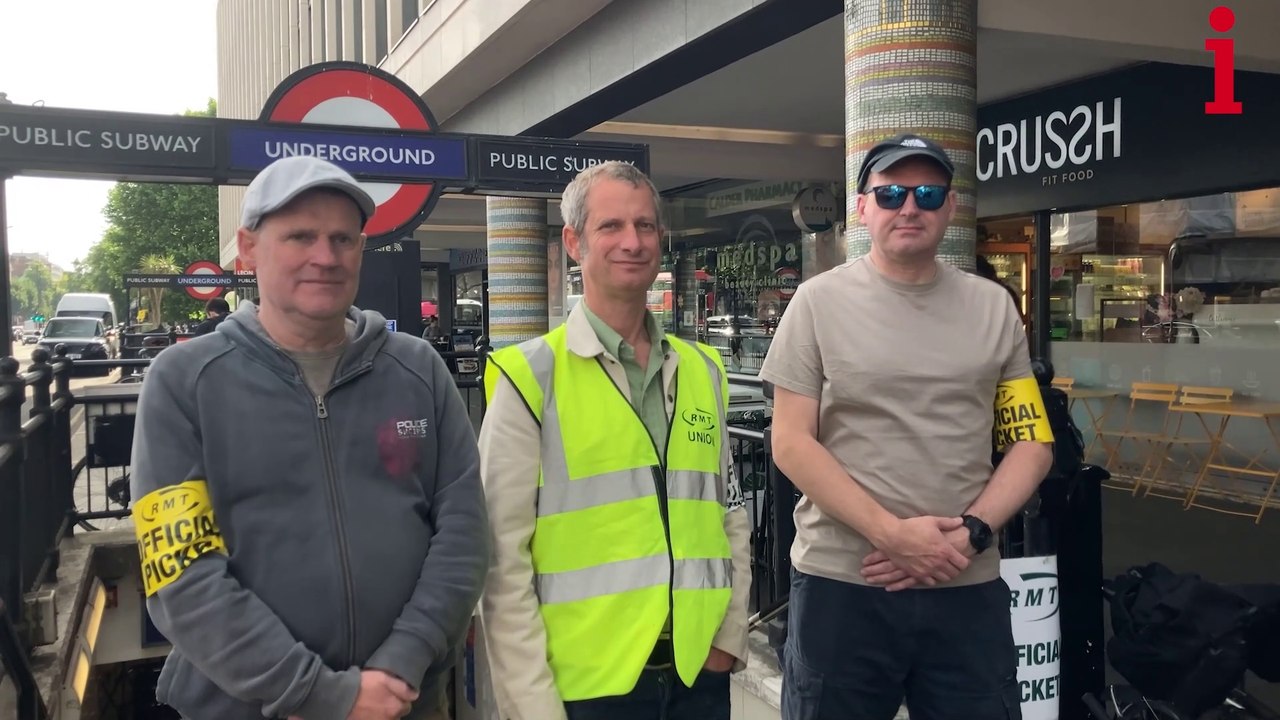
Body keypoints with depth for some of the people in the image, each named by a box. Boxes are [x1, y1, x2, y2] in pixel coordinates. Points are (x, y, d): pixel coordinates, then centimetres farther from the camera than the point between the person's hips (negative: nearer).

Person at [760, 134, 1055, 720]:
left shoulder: (993, 307, 7)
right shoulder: (819, 302, -2)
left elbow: (1032, 441, 7)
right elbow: (791, 444, -6)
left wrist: (970, 533, -9)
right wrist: (892, 534, -14)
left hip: (968, 587, 3)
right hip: (842, 585, -2)